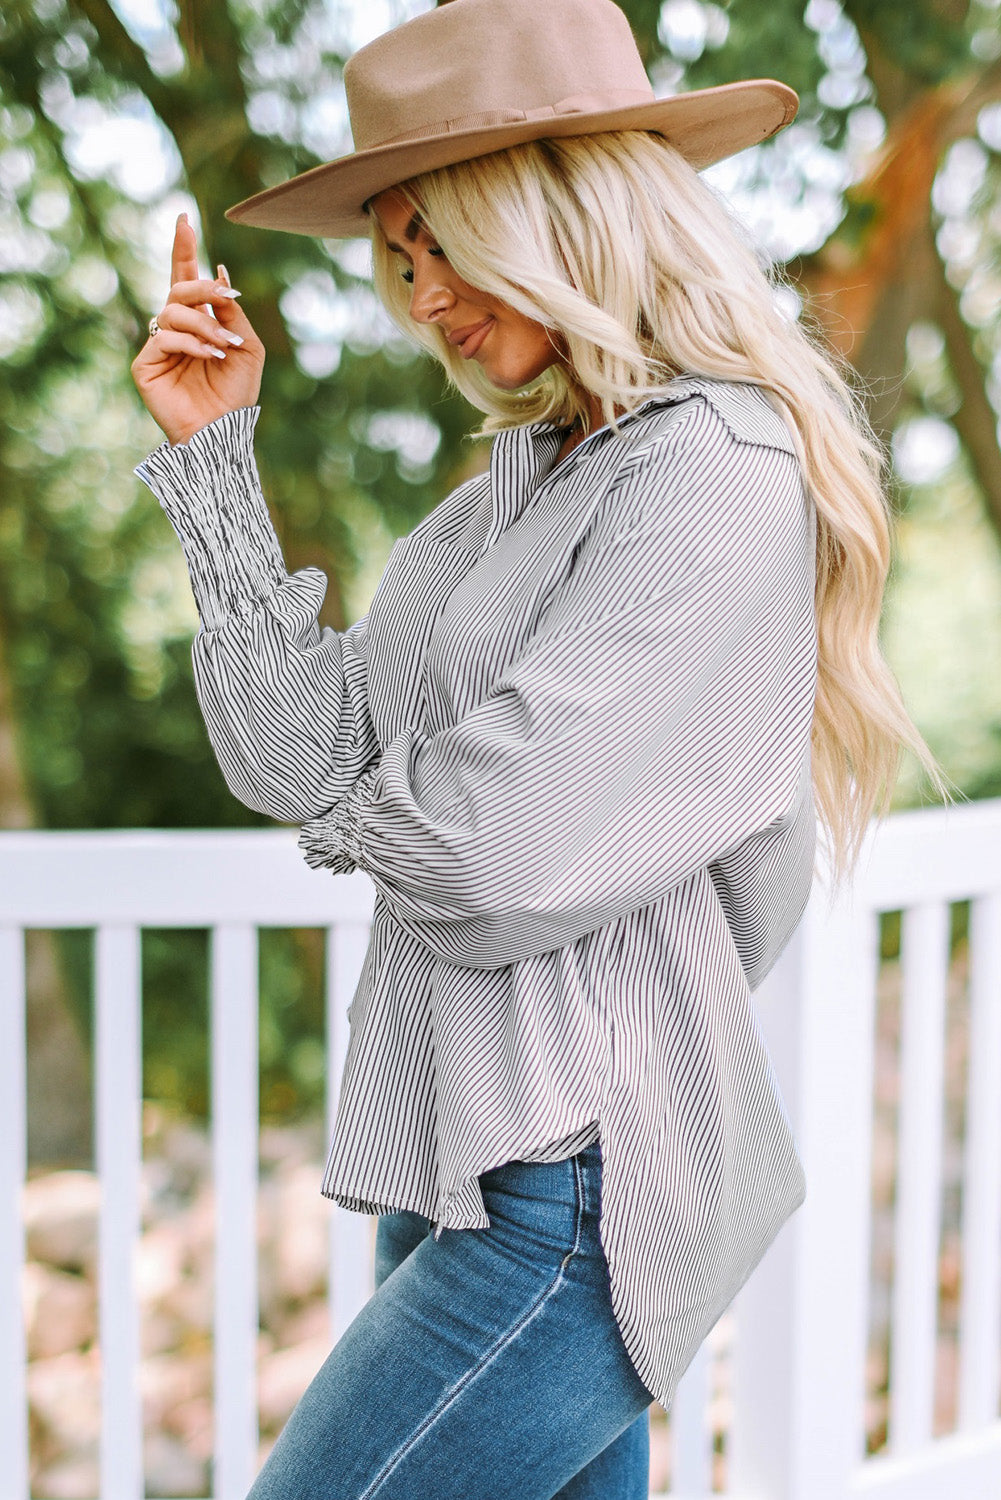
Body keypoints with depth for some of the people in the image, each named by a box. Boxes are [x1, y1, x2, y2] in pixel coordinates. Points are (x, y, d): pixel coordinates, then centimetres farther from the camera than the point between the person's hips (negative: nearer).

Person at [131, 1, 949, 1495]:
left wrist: (355, 814, 2)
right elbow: (299, 757, 7)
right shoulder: (513, 489, 12)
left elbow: (493, 843, -20)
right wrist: (214, 452, 5)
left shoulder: (717, 481, -14)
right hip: (457, 1154, 8)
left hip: (569, 1184, -8)